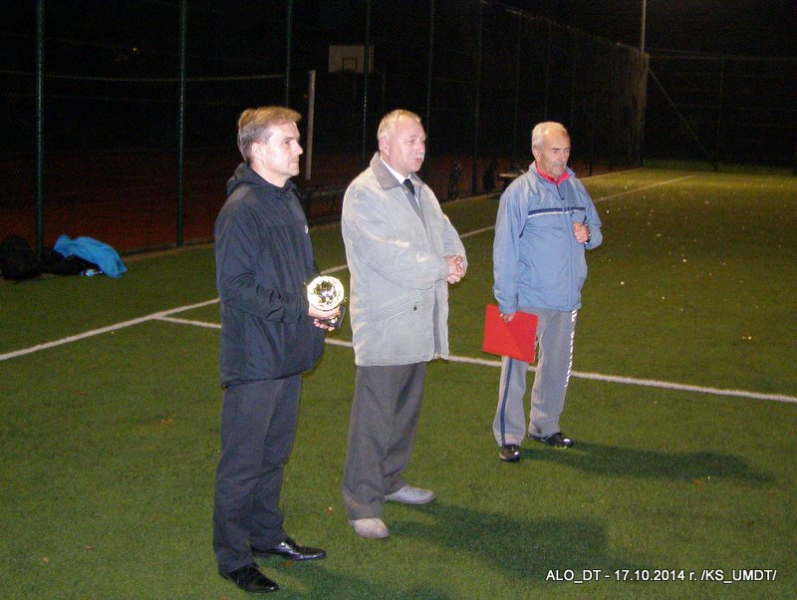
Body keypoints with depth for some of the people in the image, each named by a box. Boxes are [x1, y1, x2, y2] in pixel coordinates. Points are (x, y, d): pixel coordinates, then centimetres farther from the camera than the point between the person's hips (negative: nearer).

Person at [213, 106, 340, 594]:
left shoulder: (289, 200, 11)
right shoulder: (242, 210, -18)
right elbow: (234, 285, -22)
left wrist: (324, 300, 2)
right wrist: (297, 308, -21)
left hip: (290, 354, 9)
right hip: (255, 359, -9)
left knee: (276, 453, 21)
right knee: (243, 462, 3)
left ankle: (267, 535, 37)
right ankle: (234, 558, 16)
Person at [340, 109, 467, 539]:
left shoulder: (420, 191, 16)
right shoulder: (363, 193, -12)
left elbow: (446, 233, 19)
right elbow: (389, 258, -20)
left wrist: (457, 259, -5)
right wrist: (442, 268, -11)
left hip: (421, 322, 8)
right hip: (384, 324, -8)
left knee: (406, 410, 17)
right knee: (373, 418, -3)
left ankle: (390, 480, 33)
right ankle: (362, 504, 6)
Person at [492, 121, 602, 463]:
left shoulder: (575, 188, 7)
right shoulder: (519, 192, -11)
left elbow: (595, 227, 19)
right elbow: (505, 250, -13)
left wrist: (588, 234, -7)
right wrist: (507, 301, -16)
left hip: (567, 297, 6)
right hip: (528, 299, -6)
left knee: (557, 365, 16)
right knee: (516, 365, -2)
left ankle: (545, 425, 32)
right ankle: (509, 436, 8)